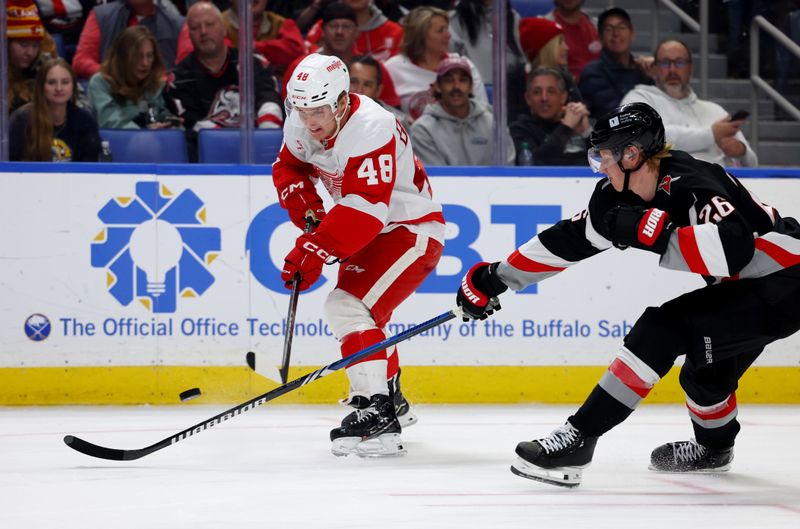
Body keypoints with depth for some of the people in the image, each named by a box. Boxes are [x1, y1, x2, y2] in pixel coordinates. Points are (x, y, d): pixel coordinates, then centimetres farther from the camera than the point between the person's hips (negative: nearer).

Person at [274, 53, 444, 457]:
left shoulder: (370, 129, -32)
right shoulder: (301, 126, -7)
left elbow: (365, 208, -38)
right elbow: (289, 167, 11)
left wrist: (315, 251, -42)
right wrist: (307, 212, -7)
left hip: (410, 229, -10)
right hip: (370, 230, 10)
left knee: (348, 307, -25)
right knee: (361, 310, 26)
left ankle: (378, 415, -30)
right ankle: (392, 399, 47)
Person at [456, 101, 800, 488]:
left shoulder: (689, 184, -26)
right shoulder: (622, 194, 1)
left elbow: (732, 249, -40)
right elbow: (569, 238, 10)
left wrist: (649, 231, -36)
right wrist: (495, 277, 13)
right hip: (743, 286, 10)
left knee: (665, 328, -19)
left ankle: (579, 438, -18)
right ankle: (713, 449, 53)